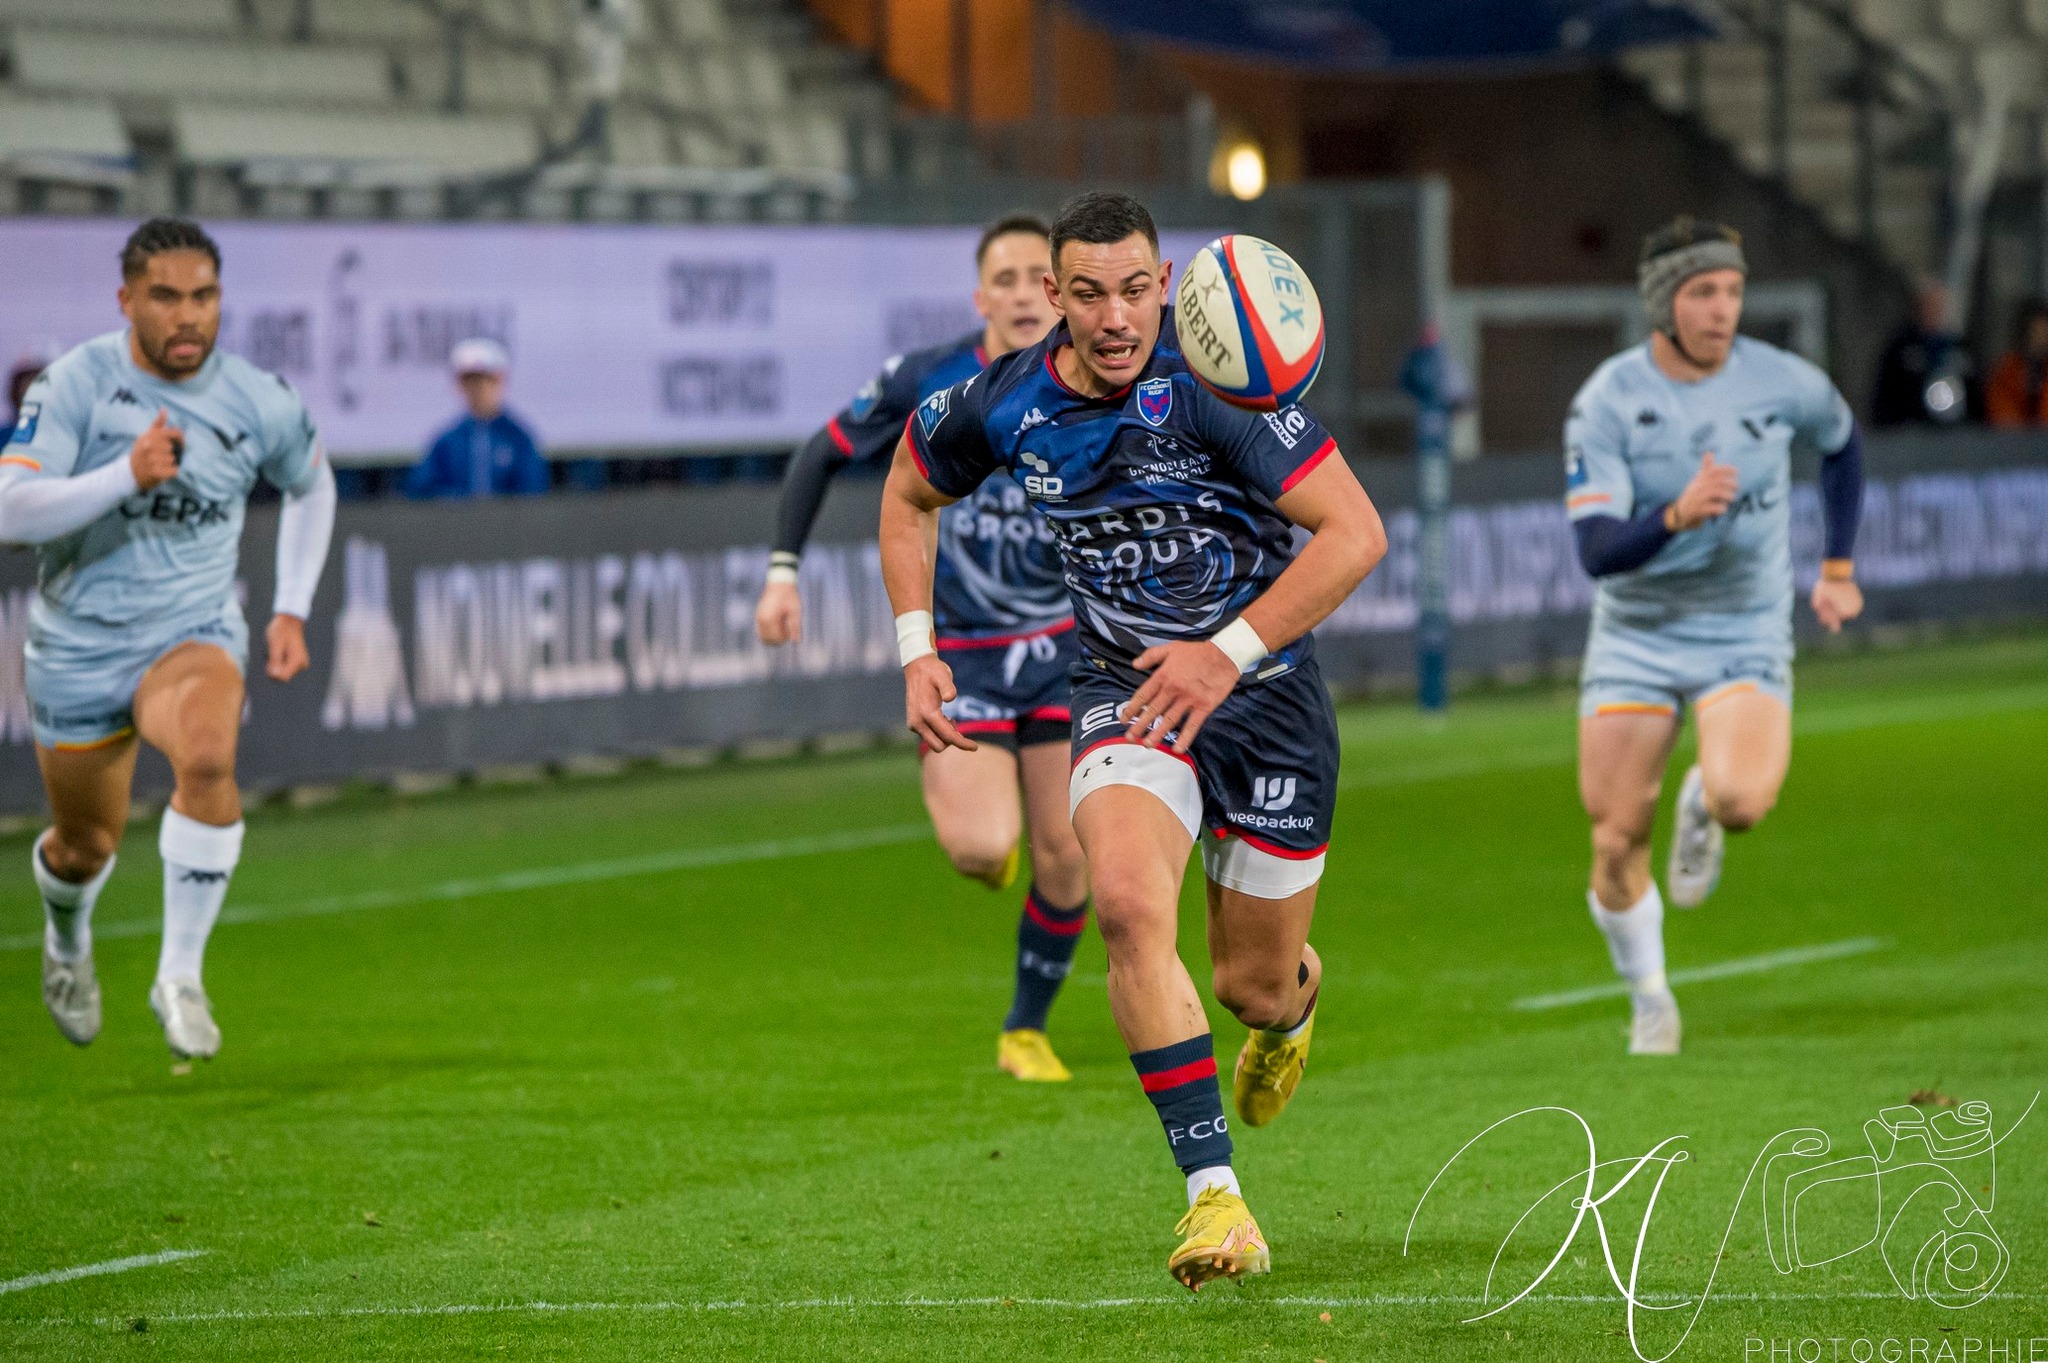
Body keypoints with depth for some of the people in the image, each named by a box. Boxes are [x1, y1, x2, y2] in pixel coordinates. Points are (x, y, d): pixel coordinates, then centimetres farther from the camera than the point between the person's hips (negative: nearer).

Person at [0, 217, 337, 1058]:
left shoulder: (260, 404, -7)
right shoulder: (76, 385, -14)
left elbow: (312, 486, 15)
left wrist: (292, 611, 9)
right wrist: (125, 474, -36)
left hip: (193, 636, 0)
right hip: (78, 649, 0)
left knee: (208, 758, -33)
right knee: (87, 845, 13)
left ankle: (180, 976, -23)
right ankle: (68, 937, 51)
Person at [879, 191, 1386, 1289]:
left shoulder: (1210, 389, -21)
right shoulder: (1004, 405, -7)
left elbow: (1356, 532, -23)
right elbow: (908, 494, 15)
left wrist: (1230, 653, -28)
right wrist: (917, 650, 5)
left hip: (1263, 692, -2)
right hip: (1122, 692, 2)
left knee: (1253, 985, 6)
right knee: (1127, 902, -28)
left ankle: (1294, 998, 49)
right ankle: (1215, 1199, -24)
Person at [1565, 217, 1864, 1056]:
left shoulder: (1784, 384, -8)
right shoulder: (1606, 403, -13)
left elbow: (1841, 444, 17)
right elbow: (1597, 551, -20)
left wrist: (1839, 568, 16)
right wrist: (1677, 517, -39)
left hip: (1746, 639, 0)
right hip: (1635, 640, 0)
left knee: (1743, 798, -28)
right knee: (1617, 846, -3)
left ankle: (1705, 809, 11)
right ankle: (1649, 1001, 24)